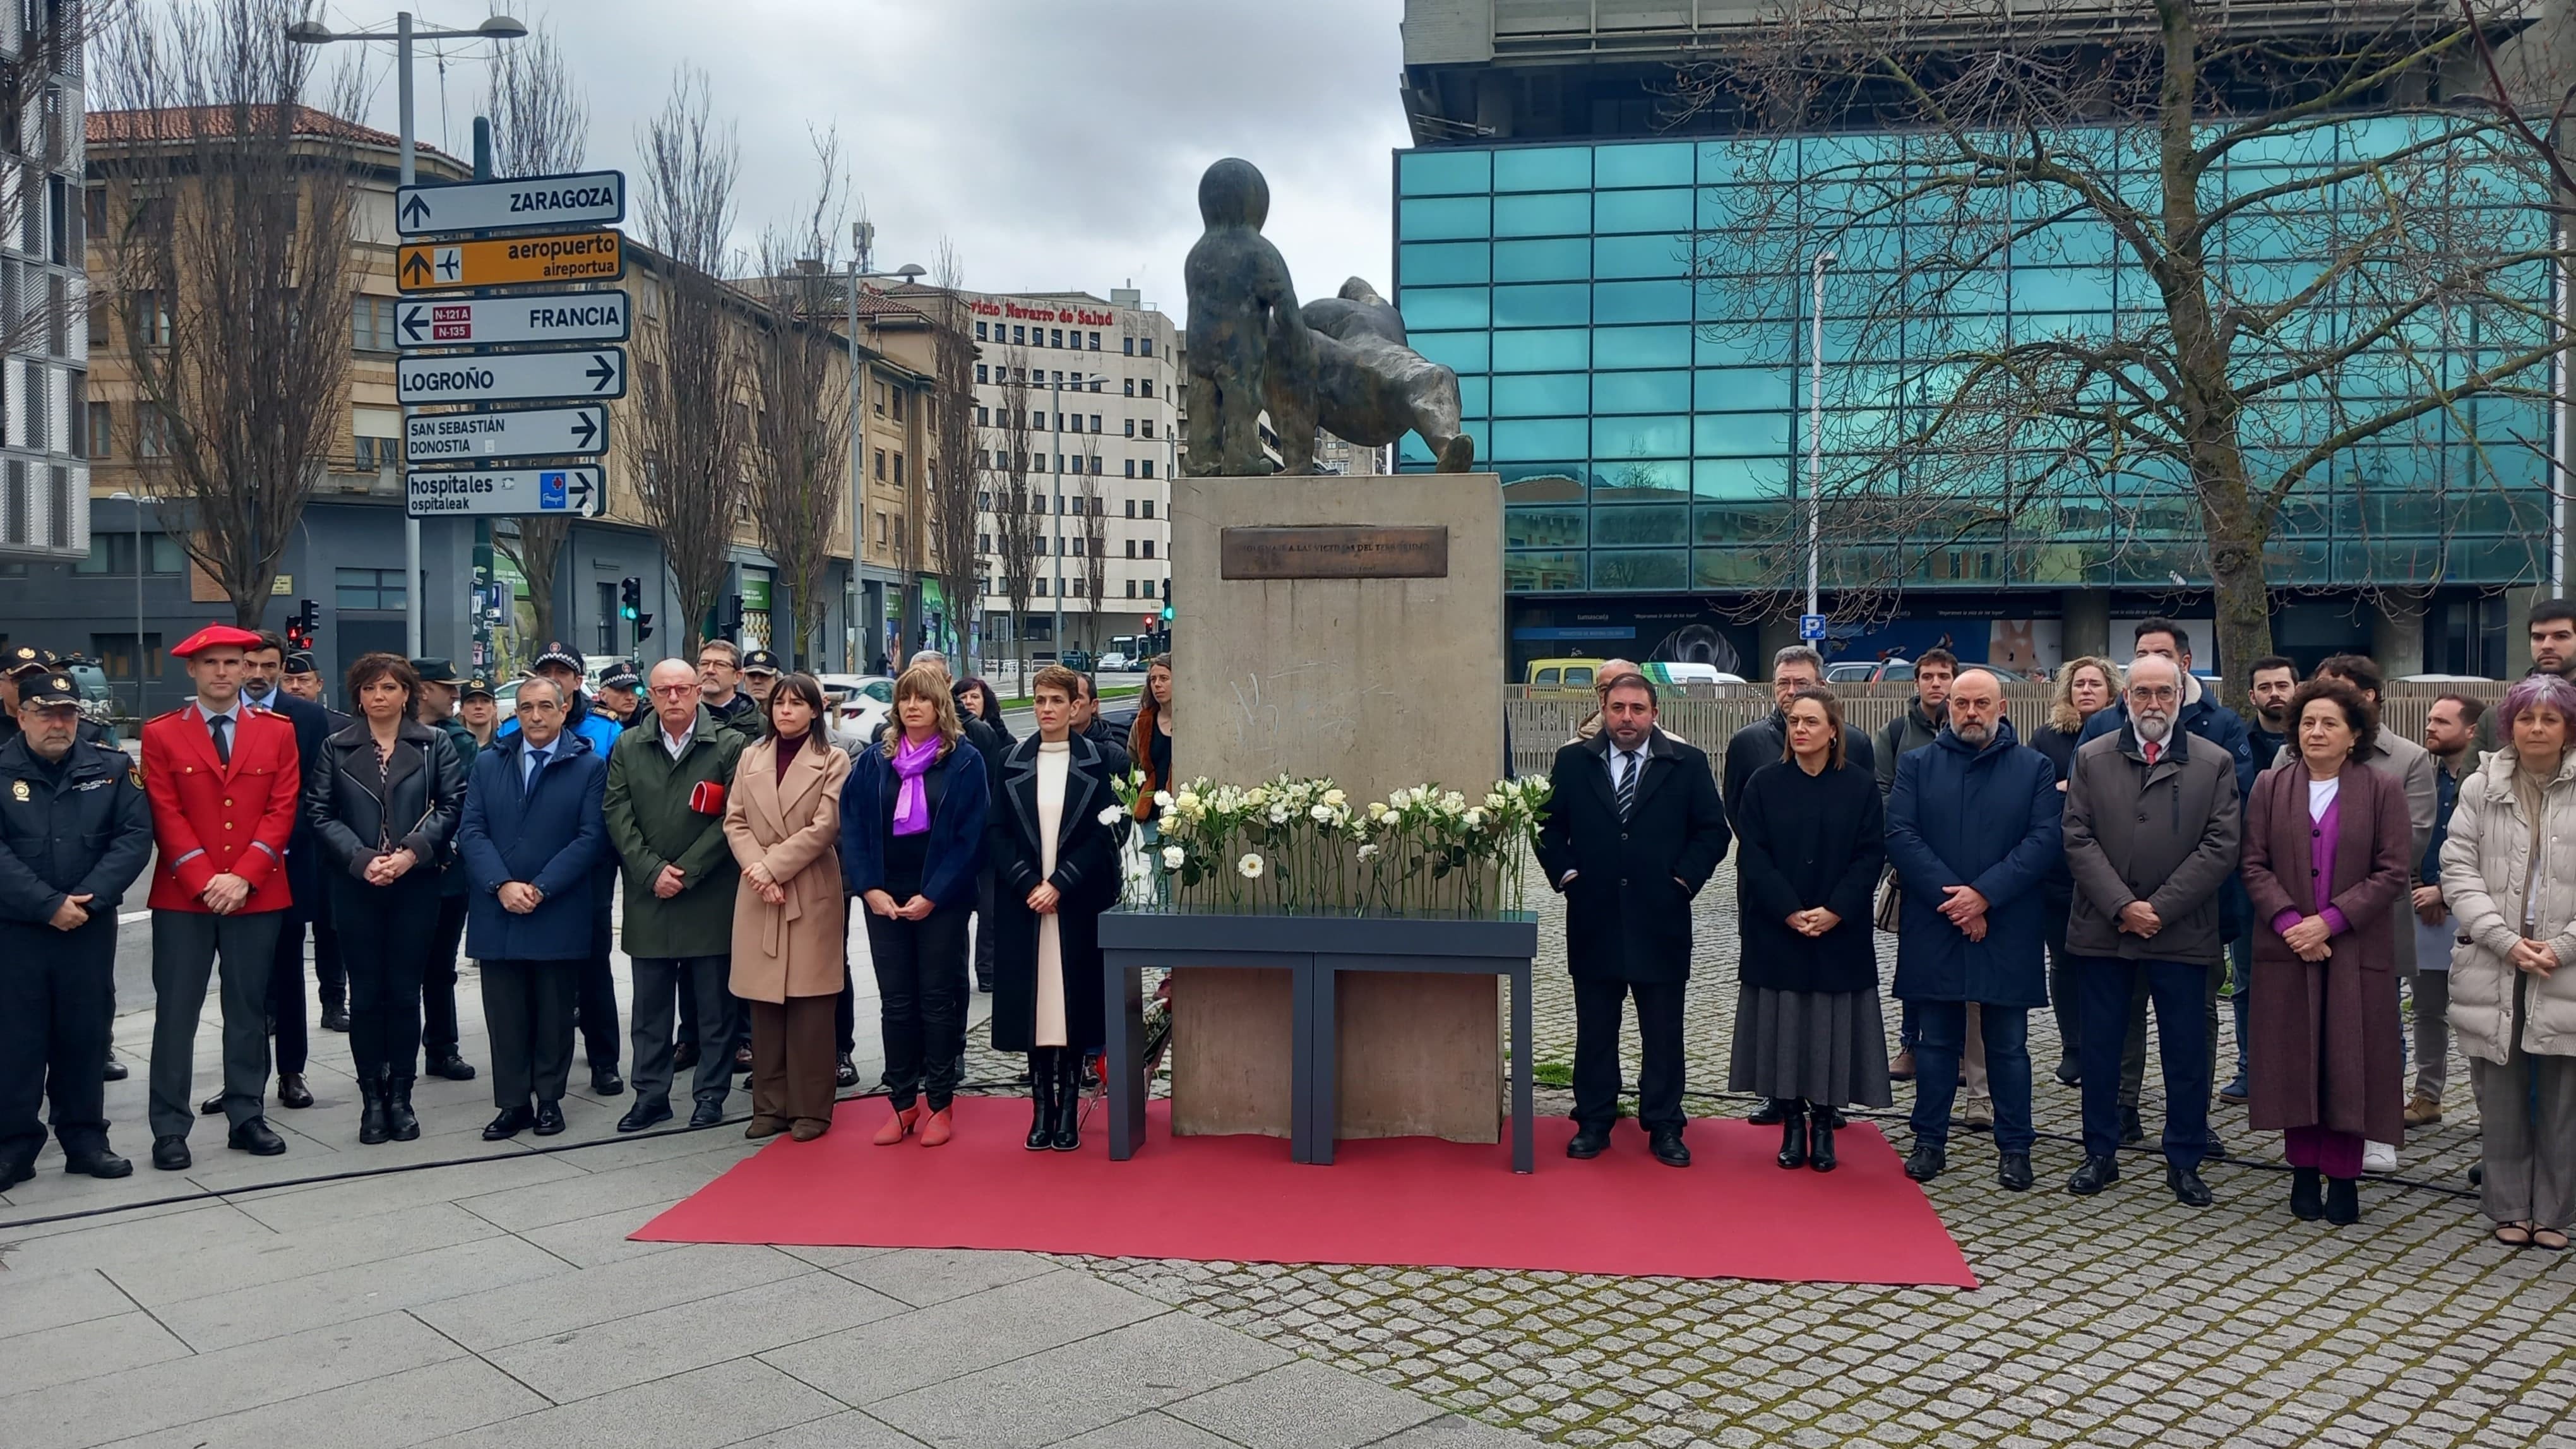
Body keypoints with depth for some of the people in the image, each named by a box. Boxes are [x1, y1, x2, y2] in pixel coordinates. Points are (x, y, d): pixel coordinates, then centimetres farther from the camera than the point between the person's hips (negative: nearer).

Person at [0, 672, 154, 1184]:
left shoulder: (111, 767, 3)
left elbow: (135, 836, -3)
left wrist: (88, 898, -14)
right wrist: (48, 905, -16)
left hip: (92, 927, 2)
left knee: (86, 1033, 8)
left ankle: (85, 1139, 18)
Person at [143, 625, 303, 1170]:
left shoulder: (277, 731, 6)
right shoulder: (161, 734, 3)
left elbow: (282, 810, -1)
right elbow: (166, 816, -4)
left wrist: (243, 876, -12)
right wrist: (204, 880, -14)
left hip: (257, 895, 1)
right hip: (183, 895, -1)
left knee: (250, 1010, 8)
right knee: (176, 1013, 2)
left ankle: (246, 1118, 18)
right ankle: (170, 1128, 8)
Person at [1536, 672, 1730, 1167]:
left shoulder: (1687, 763, 1)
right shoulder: (1573, 761, 4)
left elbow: (1713, 830, 2)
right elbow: (1549, 825, 10)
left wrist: (1683, 878, -6)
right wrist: (1565, 873, -1)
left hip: (1660, 920, -1)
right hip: (1594, 919, 1)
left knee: (1663, 1033, 7)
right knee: (1595, 1030, 10)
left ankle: (1664, 1127, 17)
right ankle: (1593, 1123, 19)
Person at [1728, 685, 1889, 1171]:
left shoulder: (1861, 785, 0)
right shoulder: (1765, 784, 0)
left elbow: (1871, 854, -3)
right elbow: (1752, 854, -4)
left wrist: (1835, 911, -13)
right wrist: (1789, 911, -14)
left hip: (1841, 933, 0)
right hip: (1776, 931, 0)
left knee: (1831, 1027, 3)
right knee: (1782, 1026, 3)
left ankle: (1824, 1124, 15)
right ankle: (1792, 1122, 14)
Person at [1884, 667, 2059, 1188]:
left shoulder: (2034, 768, 5)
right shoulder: (1917, 765, 6)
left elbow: (2044, 840, -6)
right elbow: (1900, 836, -4)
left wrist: (1984, 895, -15)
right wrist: (1950, 898, -14)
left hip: (2008, 930, 0)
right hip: (1933, 928, 1)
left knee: (2008, 1045, 7)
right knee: (1936, 1042, 9)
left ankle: (2014, 1148, 16)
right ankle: (1930, 1142, 17)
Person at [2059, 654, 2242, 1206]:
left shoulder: (2214, 764, 2)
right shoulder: (2092, 759, 5)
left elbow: (2220, 847, -5)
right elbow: (2079, 840, -1)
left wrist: (2159, 908, -12)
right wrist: (2122, 906, -12)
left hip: (2181, 932, -1)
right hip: (2102, 929, 1)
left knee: (2185, 1052, 5)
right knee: (2101, 1048, 8)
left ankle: (2184, 1161, 18)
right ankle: (2101, 1155, 20)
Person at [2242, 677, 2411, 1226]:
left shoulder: (2383, 791, 1)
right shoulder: (2270, 786, 6)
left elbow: (2393, 872, -5)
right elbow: (2255, 865, 2)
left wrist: (2329, 921, -14)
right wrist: (2288, 922, -13)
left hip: (2357, 952, -1)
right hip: (2286, 950, 1)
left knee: (2349, 1062, 2)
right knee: (2295, 1060, 5)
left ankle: (2343, 1175, 10)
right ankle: (2305, 1170, 15)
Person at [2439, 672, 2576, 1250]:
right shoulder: (2481, 788, 4)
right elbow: (2458, 871, 0)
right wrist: (2506, 941, -11)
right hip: (2494, 969, 1)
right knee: (2501, 1099, 7)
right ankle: (2510, 1209, 19)